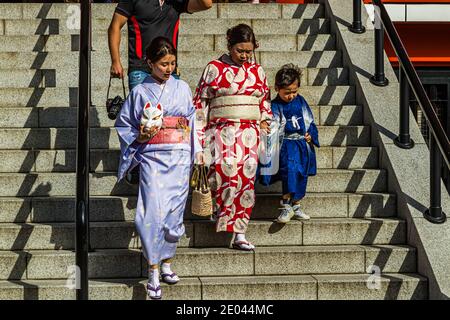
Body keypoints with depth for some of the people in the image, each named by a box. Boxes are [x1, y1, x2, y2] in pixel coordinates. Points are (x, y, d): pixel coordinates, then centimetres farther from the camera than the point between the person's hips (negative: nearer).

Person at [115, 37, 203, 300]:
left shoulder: (182, 88, 8)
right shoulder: (140, 92, 3)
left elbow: (193, 120, 13)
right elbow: (124, 124, 8)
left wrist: (198, 150, 7)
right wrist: (140, 137, -10)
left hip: (180, 158, 2)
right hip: (152, 157, -2)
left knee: (174, 212, 4)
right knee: (153, 212, -12)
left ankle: (167, 263, 21)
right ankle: (154, 272, -5)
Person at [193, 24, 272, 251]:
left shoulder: (257, 71, 16)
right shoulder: (215, 69, 6)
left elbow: (265, 100, 25)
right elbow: (201, 102, 6)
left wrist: (264, 121, 10)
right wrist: (199, 134, 1)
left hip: (249, 132, 3)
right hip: (222, 129, -3)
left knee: (246, 178, -6)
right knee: (226, 168, -27)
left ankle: (239, 235, -2)